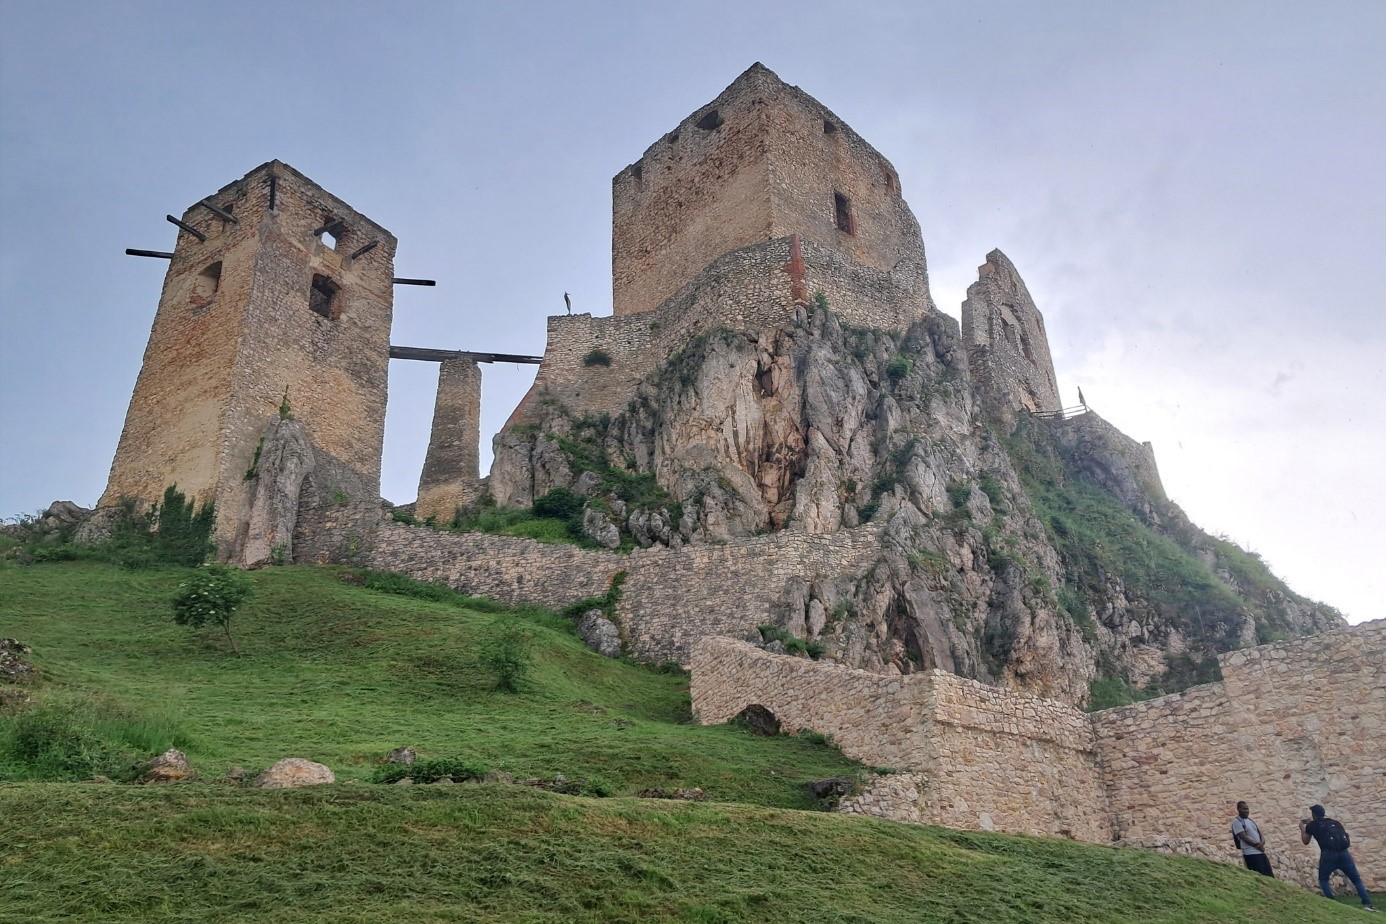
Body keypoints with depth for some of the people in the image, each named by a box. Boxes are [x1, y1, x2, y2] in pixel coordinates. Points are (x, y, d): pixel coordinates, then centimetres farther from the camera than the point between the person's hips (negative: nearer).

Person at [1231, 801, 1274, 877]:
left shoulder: (1251, 821, 17)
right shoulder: (1237, 822, -8)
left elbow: (1261, 835, 11)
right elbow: (1245, 838, -15)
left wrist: (1262, 843, -10)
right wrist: (1258, 845, -11)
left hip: (1261, 853, 8)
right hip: (1251, 854, -8)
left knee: (1270, 876, 7)